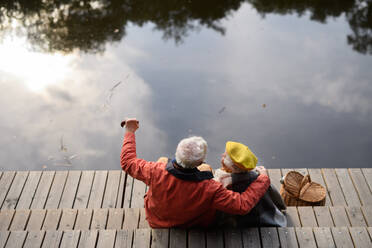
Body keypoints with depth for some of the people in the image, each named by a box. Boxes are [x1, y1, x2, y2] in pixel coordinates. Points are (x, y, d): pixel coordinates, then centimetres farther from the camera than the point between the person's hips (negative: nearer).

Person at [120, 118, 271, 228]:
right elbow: (243, 205, -34)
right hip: (194, 226, -1)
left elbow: (128, 162, -19)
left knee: (162, 160, 16)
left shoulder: (156, 172, -38)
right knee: (208, 168, 15)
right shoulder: (209, 190, -42)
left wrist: (130, 133, -5)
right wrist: (263, 178, -20)